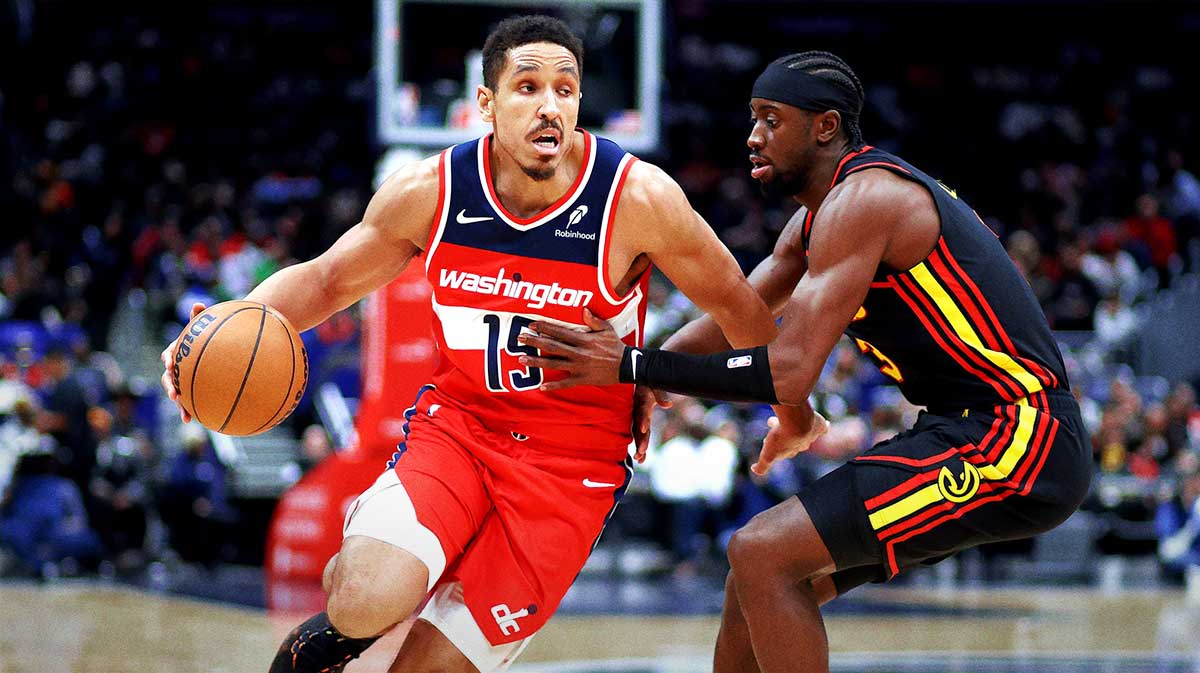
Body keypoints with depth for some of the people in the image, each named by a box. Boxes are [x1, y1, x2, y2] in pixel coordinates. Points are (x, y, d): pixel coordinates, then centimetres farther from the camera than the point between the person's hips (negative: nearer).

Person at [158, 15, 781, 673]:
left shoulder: (638, 198, -17)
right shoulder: (427, 190, -8)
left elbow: (732, 302, 0)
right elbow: (325, 279, 7)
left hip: (571, 465, -1)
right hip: (455, 422, 2)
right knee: (369, 603, -25)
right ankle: (343, 612, 12)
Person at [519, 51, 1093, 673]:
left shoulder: (861, 200, -15)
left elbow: (788, 372, -22)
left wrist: (631, 366, -19)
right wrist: (622, 375, 5)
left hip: (1013, 442, -10)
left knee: (762, 556, -16)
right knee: (763, 575, 12)